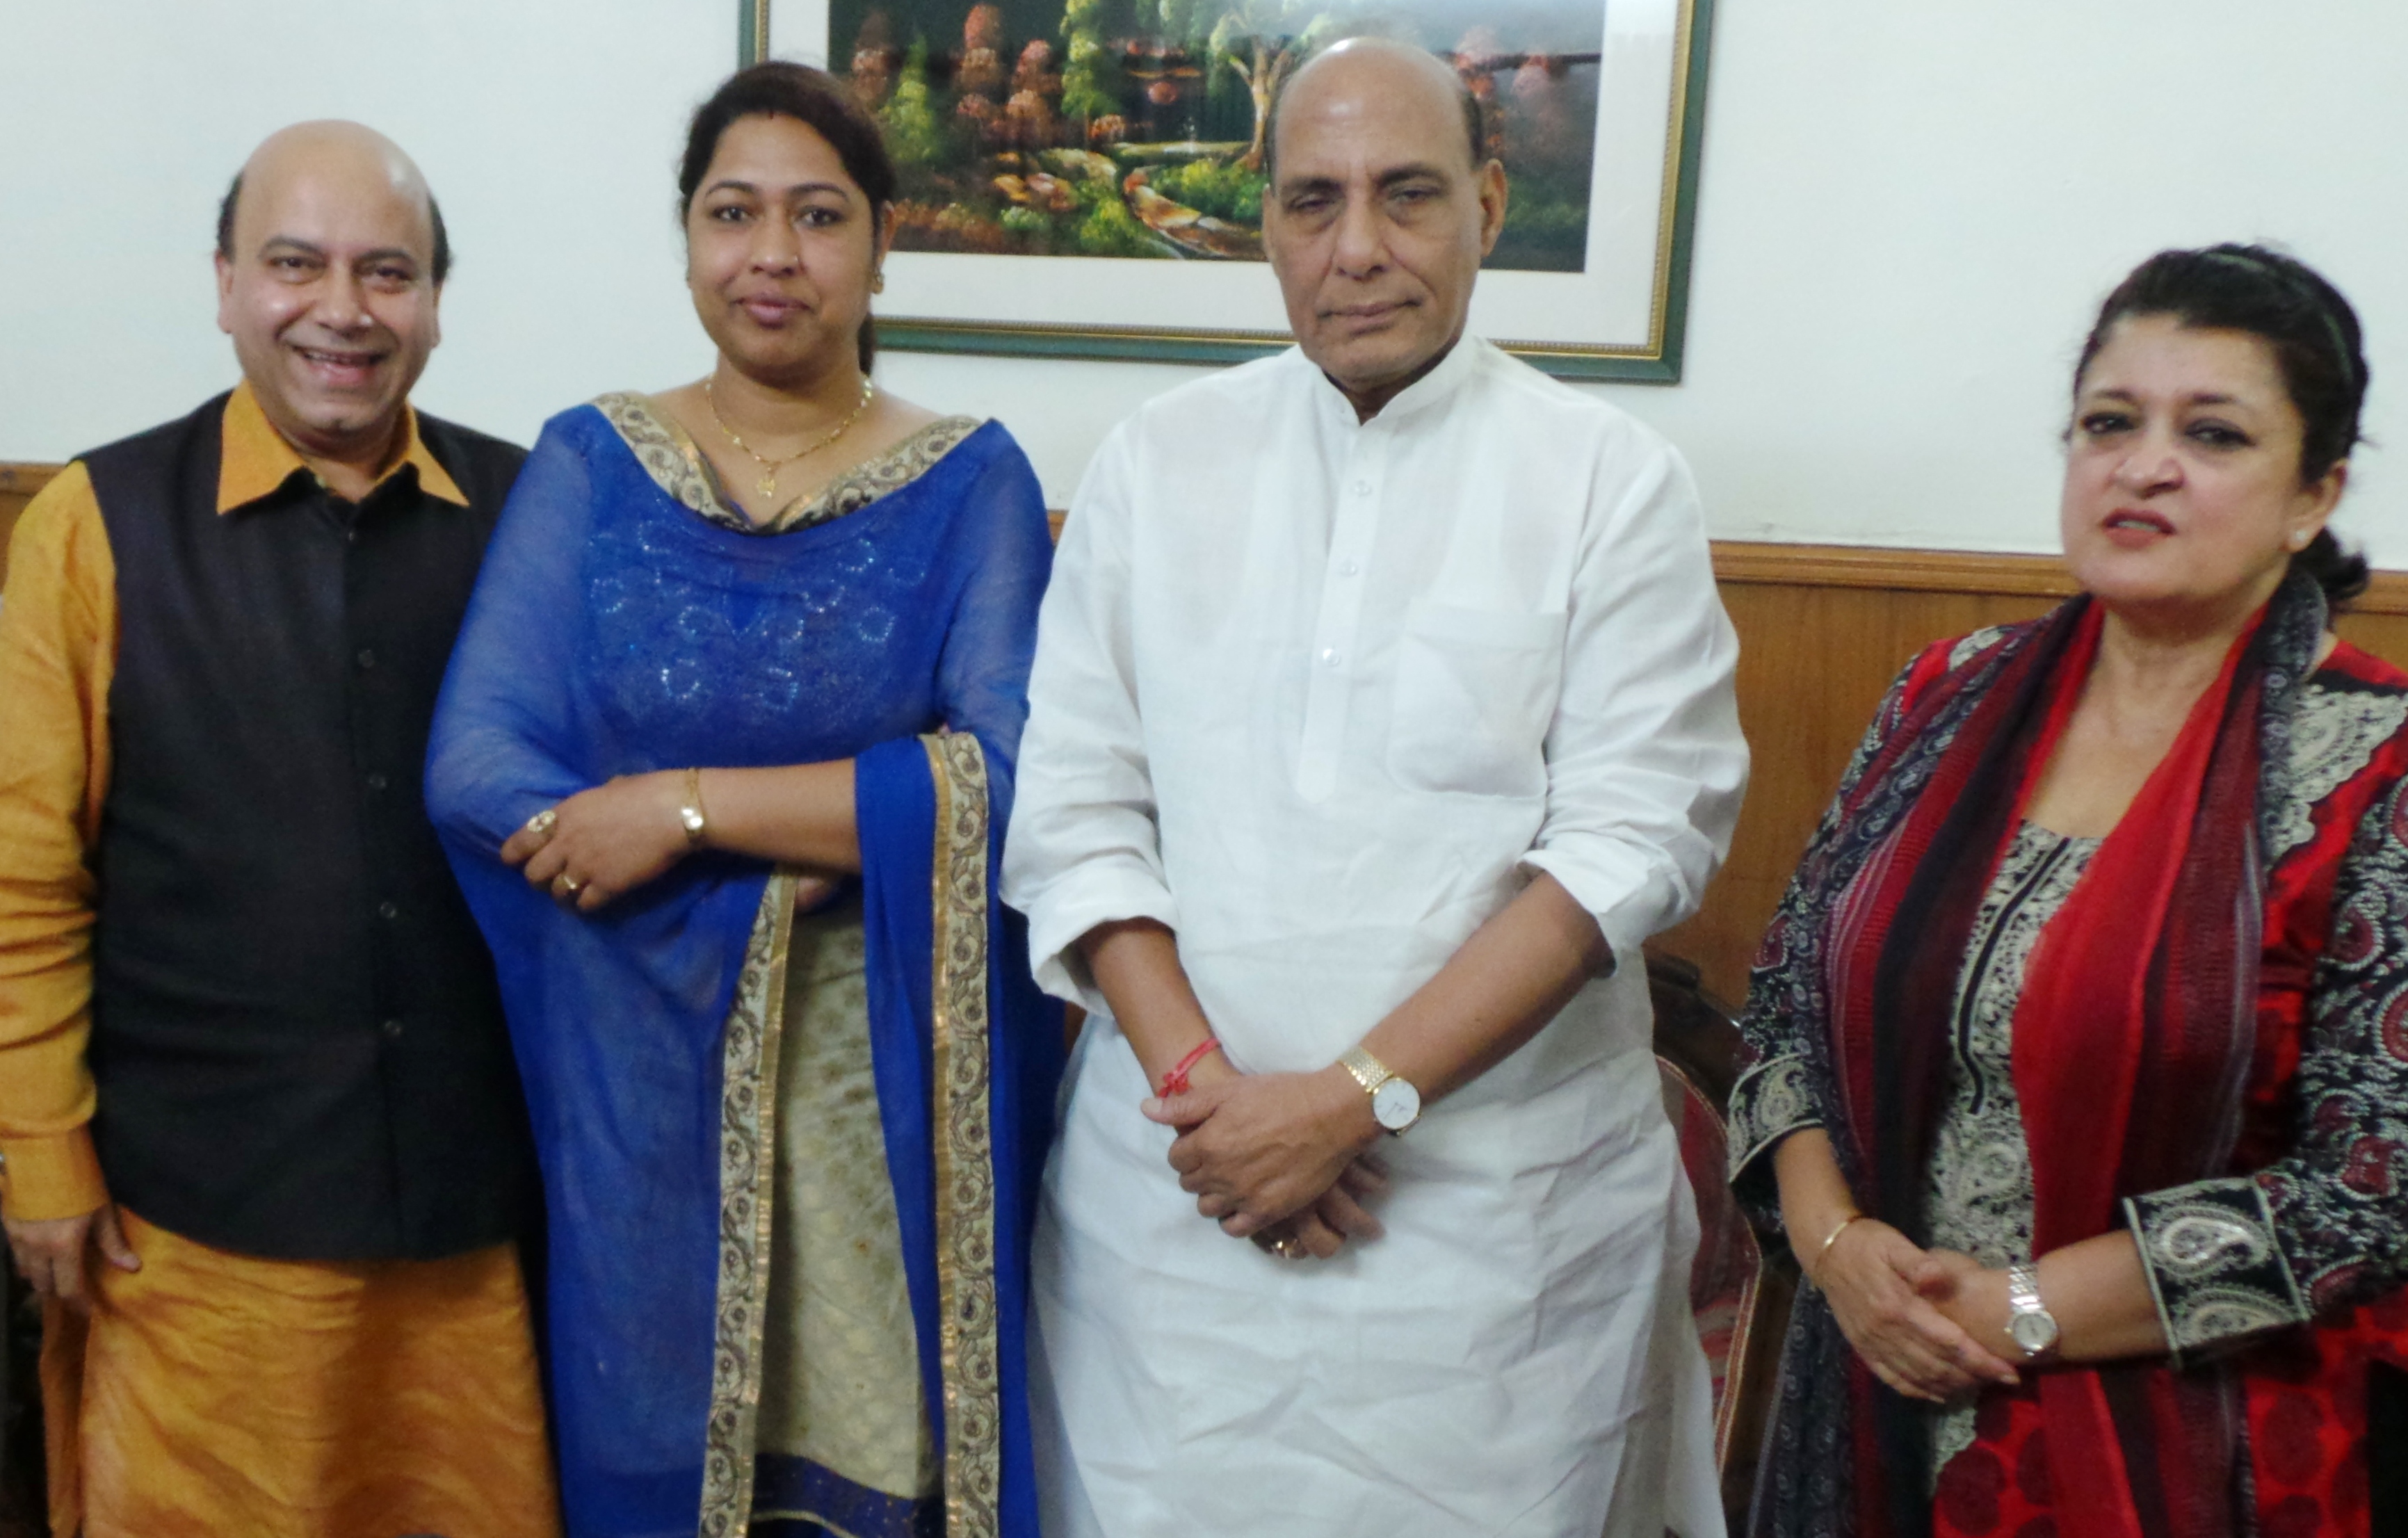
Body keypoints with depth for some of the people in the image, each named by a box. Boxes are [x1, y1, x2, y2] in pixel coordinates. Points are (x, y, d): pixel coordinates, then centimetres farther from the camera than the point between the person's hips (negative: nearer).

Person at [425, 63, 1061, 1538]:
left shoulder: (972, 481, -2)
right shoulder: (588, 464, 3)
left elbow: (1009, 784, -14)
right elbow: (473, 764, -7)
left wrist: (687, 805, -17)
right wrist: (867, 833, -14)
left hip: (890, 1080, -1)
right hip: (641, 1071, 2)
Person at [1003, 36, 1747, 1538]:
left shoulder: (1614, 481, -2)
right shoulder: (1156, 464, 4)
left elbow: (1631, 841, -9)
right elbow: (1075, 809, 1)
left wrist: (1358, 1096, -15)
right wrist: (1199, 1079, -12)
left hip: (1503, 1208, -1)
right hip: (1174, 1183, 2)